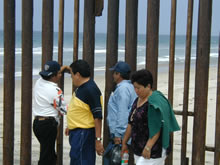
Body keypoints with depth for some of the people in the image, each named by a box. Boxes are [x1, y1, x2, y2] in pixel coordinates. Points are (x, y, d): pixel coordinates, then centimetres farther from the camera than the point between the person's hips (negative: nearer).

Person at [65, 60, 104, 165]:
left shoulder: (91, 90, -21)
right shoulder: (80, 87, 10)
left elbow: (98, 117, -23)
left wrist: (98, 140, -24)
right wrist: (70, 126, 29)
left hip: (84, 133, -10)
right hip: (76, 132, 10)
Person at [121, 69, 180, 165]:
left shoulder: (156, 102, -15)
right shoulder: (138, 100, 13)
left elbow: (157, 129, -21)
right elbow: (131, 124, 19)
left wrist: (148, 147, -26)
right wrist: (124, 142, 20)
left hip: (153, 152, -9)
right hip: (138, 150, 9)